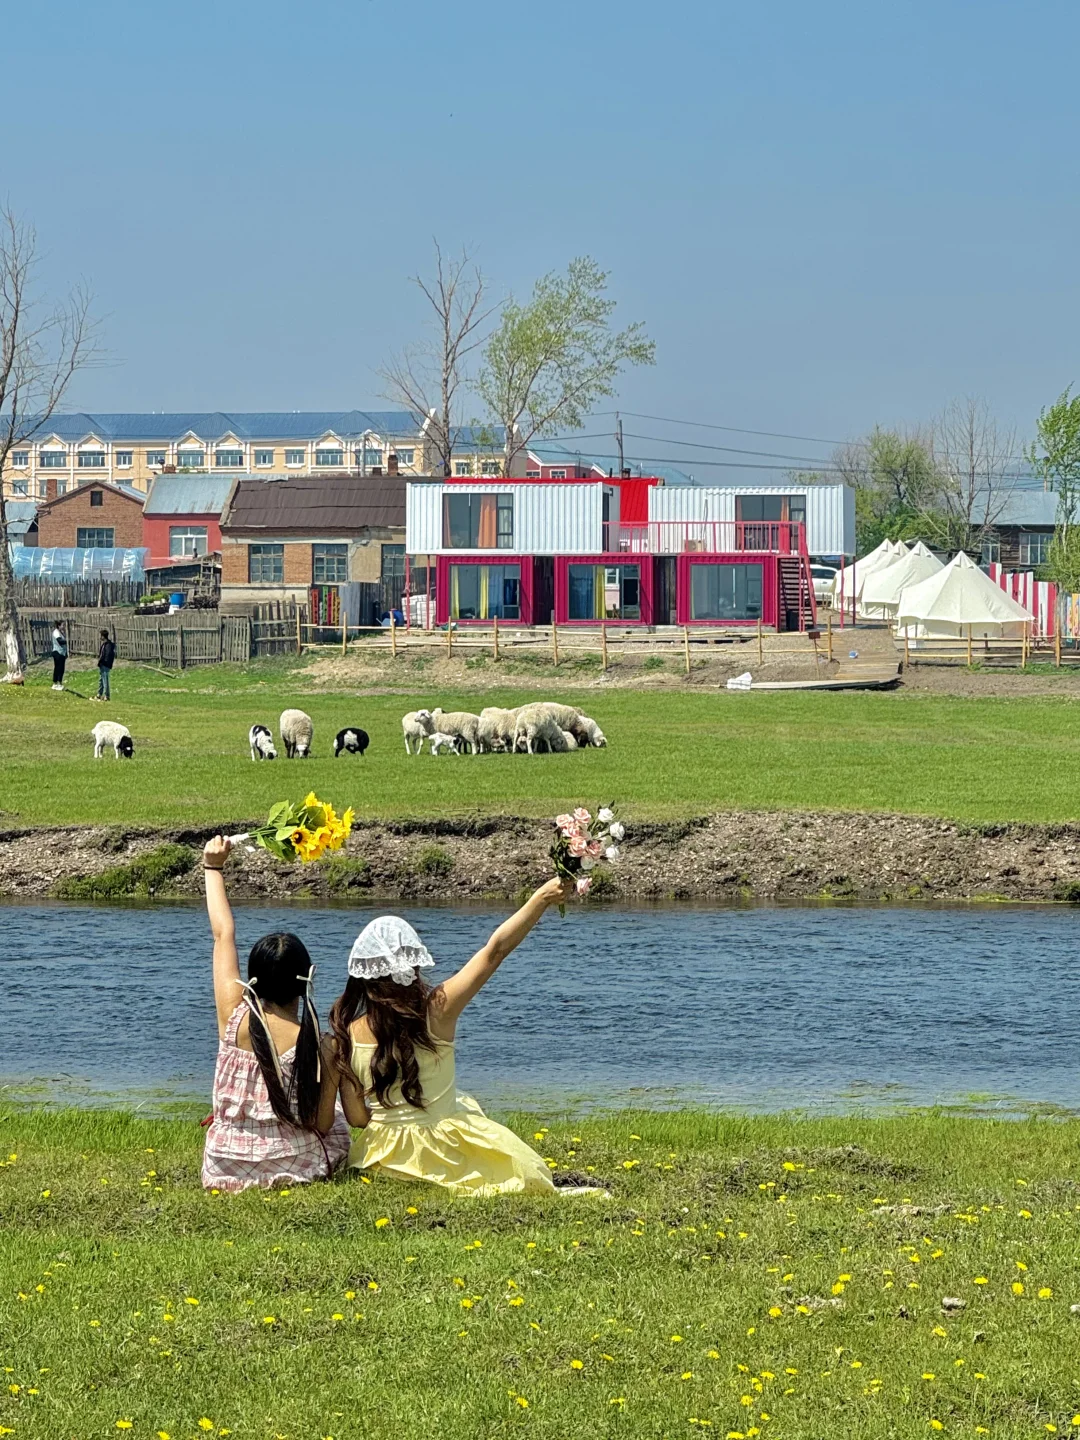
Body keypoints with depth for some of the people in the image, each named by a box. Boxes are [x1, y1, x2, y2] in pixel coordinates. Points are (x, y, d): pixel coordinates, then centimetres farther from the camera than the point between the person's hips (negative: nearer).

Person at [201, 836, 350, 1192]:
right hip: (297, 1166, -3)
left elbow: (223, 934, 0)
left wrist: (214, 869, 11)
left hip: (224, 1170, 3)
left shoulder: (234, 1017, -13)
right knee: (338, 1125, 33)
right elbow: (323, 1125, -10)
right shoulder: (318, 1045, -18)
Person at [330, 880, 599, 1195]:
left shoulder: (346, 1033, -12)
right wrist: (542, 898, -11)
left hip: (383, 1158, 3)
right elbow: (494, 950, -15)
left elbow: (355, 1117, -4)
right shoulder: (436, 1011, -19)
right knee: (529, 1174, 24)